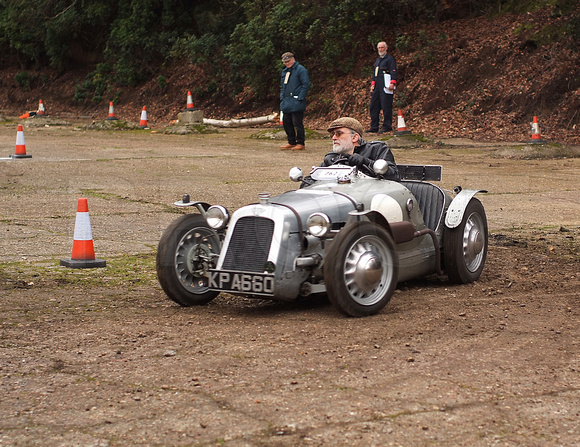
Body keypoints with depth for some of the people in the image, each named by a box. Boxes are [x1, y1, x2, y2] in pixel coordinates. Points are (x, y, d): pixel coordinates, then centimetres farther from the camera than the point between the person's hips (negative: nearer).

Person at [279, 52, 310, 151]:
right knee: (287, 123, 11)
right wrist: (282, 98, 15)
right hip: (286, 103, 9)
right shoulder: (285, 71, 19)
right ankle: (291, 142, 20)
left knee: (297, 123, -8)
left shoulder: (301, 70, -7)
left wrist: (300, 98, -16)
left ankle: (301, 143, -2)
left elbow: (306, 85, -11)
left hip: (296, 103, -9)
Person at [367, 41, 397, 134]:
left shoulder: (390, 59, -1)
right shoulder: (378, 60, 25)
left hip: (386, 86, -8)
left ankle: (387, 126, -6)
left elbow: (393, 71, -10)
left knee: (386, 106, -9)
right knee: (374, 106, 6)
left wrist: (392, 83, -21)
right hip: (377, 87, 9)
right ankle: (374, 127, 10)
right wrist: (372, 84, 17)